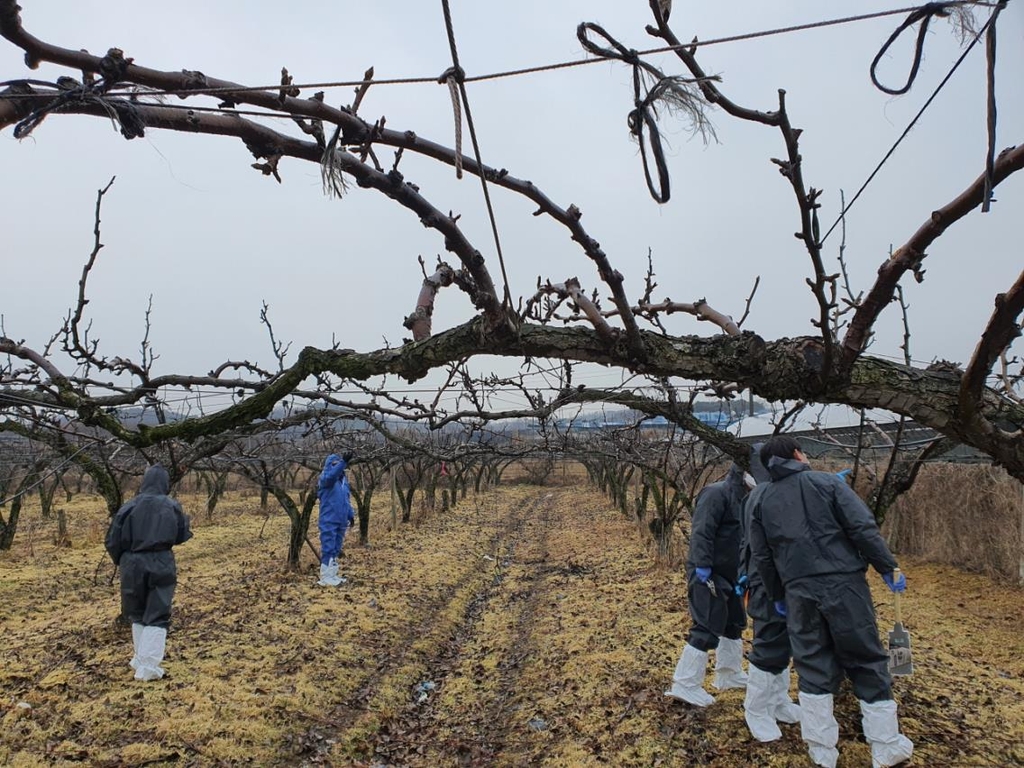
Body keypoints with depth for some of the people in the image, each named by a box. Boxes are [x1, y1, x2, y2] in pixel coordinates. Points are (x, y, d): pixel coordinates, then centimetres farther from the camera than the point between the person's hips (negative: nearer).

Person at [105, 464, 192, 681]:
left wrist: (122, 561, 16)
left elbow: (113, 541, -1)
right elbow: (182, 536, 4)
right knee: (157, 616, 5)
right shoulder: (172, 507, -6)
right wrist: (185, 520, 22)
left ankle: (140, 658, 28)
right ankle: (148, 665, -2)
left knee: (138, 614, 20)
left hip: (133, 566, 1)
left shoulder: (129, 507, -6)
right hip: (162, 566, -1)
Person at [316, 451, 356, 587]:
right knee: (328, 549, -5)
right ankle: (325, 578, 0)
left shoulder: (343, 479, 13)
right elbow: (330, 475, -34)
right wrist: (343, 462, -44)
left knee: (336, 549, 13)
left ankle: (332, 575, 22)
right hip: (329, 521, -7)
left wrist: (351, 514, 14)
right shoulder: (325, 478, -9)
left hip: (341, 521, 7)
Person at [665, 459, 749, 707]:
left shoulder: (744, 499, 12)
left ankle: (729, 675, 37)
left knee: (734, 623, 21)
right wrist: (702, 567, -29)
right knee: (707, 629, -8)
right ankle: (685, 685, 0)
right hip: (708, 574, -10)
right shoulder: (717, 493, -19)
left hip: (729, 575, 10)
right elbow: (701, 533, -26)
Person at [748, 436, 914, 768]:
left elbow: (761, 556, 11)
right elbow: (863, 528, -8)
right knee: (868, 663, 11)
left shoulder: (761, 501, 10)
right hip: (844, 585, -2)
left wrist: (777, 596, 21)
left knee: (813, 669, 11)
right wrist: (888, 568, 1)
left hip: (800, 593, 3)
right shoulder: (827, 482, 0)